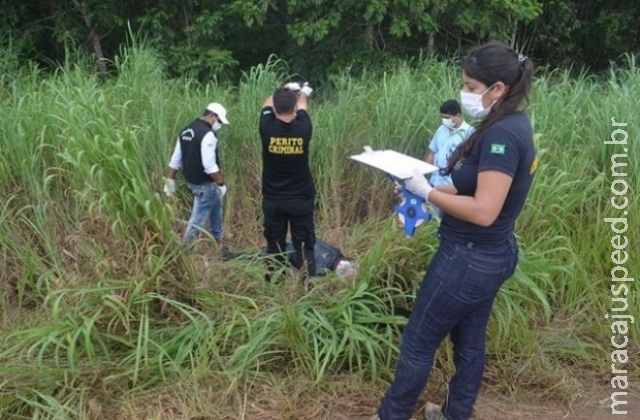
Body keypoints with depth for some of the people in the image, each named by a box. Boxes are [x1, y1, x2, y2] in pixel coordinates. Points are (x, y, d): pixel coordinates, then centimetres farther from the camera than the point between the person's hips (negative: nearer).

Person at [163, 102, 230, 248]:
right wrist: (221, 184, -16)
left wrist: (170, 180, 14)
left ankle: (217, 236, 43)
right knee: (198, 218, 0)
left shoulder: (186, 130, 7)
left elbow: (175, 160, 10)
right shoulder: (207, 134, -22)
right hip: (205, 183, -10)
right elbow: (210, 165, -26)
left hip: (192, 180, 10)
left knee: (216, 204, 28)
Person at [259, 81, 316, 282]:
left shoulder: (267, 128, -15)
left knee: (274, 245, 14)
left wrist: (285, 89, 25)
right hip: (301, 200, -1)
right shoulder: (303, 129, -15)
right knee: (304, 245, 9)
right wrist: (302, 93, 31)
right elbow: (302, 106, 9)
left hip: (273, 200, 1)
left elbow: (267, 104, 7)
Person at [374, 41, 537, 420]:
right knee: (470, 342, 22)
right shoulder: (514, 126, 6)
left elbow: (484, 211, -28)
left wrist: (427, 191, -19)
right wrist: (435, 185, 0)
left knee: (418, 344, 7)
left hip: (469, 259, -10)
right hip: (491, 255, 10)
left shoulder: (501, 135, -24)